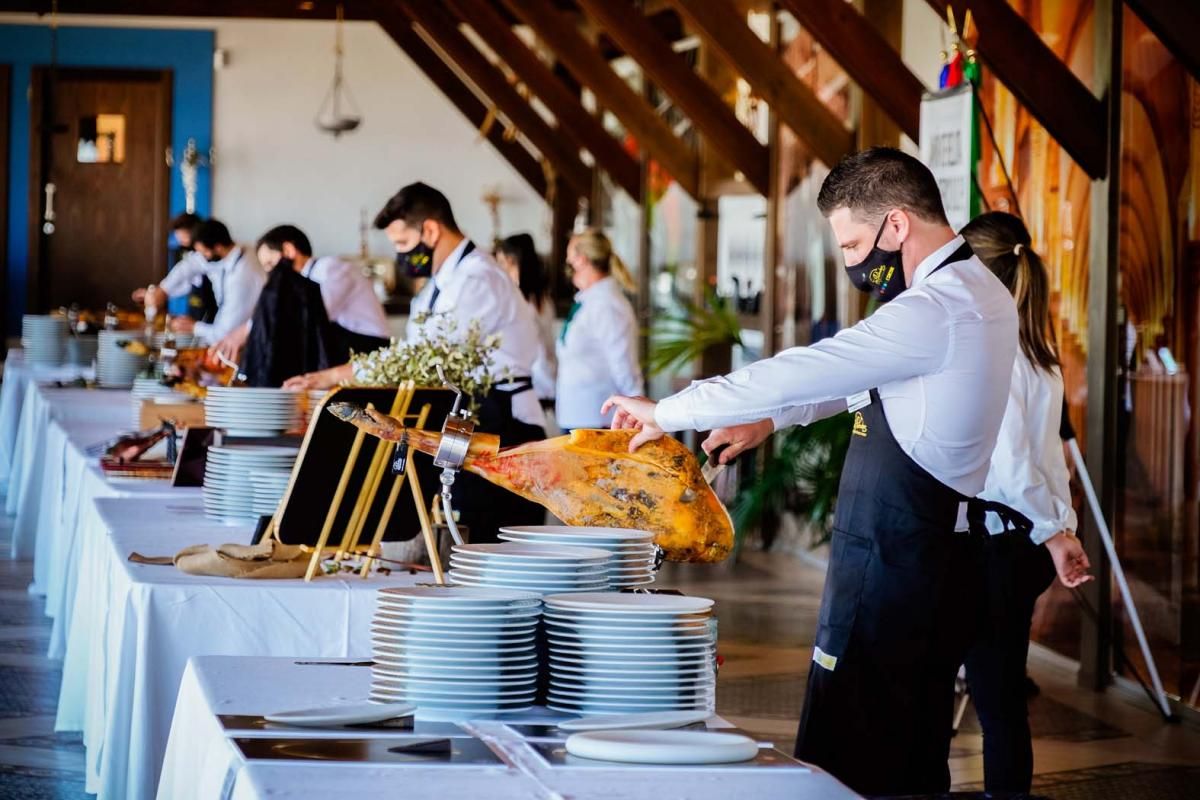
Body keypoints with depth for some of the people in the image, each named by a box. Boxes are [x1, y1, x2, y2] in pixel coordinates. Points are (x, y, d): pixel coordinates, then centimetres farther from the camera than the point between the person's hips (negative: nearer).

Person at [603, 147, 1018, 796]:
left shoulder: (936, 311, -19)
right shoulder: (973, 291, 13)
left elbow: (803, 370, -19)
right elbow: (856, 373, 26)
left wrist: (668, 412, -10)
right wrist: (771, 418, 21)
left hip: (895, 565, -10)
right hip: (935, 545, 10)